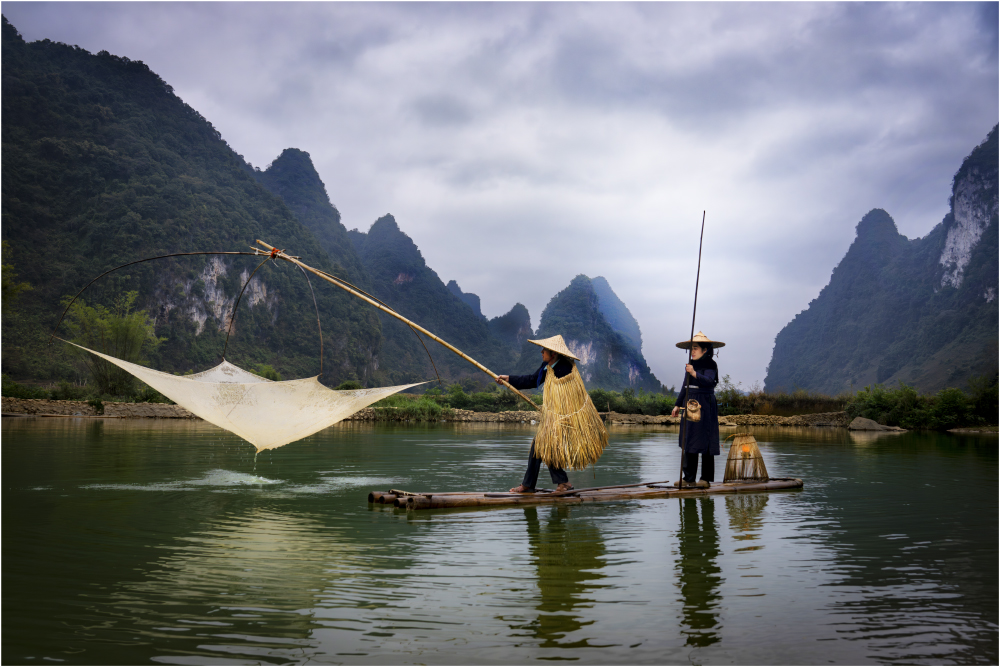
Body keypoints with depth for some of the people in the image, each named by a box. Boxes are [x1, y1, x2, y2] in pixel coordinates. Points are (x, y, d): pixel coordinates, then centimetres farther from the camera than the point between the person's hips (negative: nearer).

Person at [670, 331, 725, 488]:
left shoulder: (710, 364, -8)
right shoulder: (691, 364, 12)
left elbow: (708, 381, -26)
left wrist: (694, 374, -40)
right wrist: (677, 405, 18)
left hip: (705, 406, -7)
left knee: (704, 442, -5)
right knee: (688, 441, 6)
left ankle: (706, 479, 2)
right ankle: (689, 478, 10)